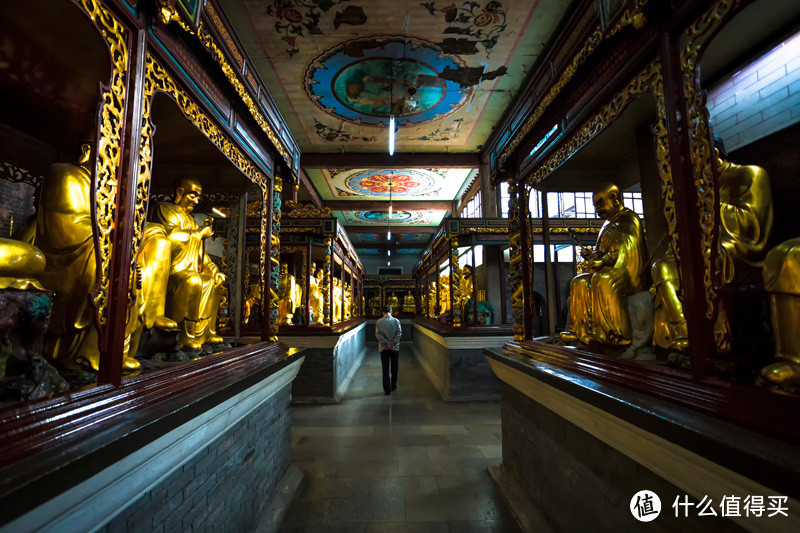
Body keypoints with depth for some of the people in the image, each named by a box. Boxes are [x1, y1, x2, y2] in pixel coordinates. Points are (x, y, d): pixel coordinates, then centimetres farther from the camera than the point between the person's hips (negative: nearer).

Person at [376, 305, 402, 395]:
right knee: (394, 368, 16)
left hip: (383, 348, 0)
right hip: (395, 347, 0)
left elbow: (378, 334, -9)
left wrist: (386, 343, -11)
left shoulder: (378, 322, -3)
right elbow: (399, 333, -11)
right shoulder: (396, 321, -3)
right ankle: (393, 386, 28)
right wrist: (392, 343, -12)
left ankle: (387, 390, 6)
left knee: (385, 369, 5)